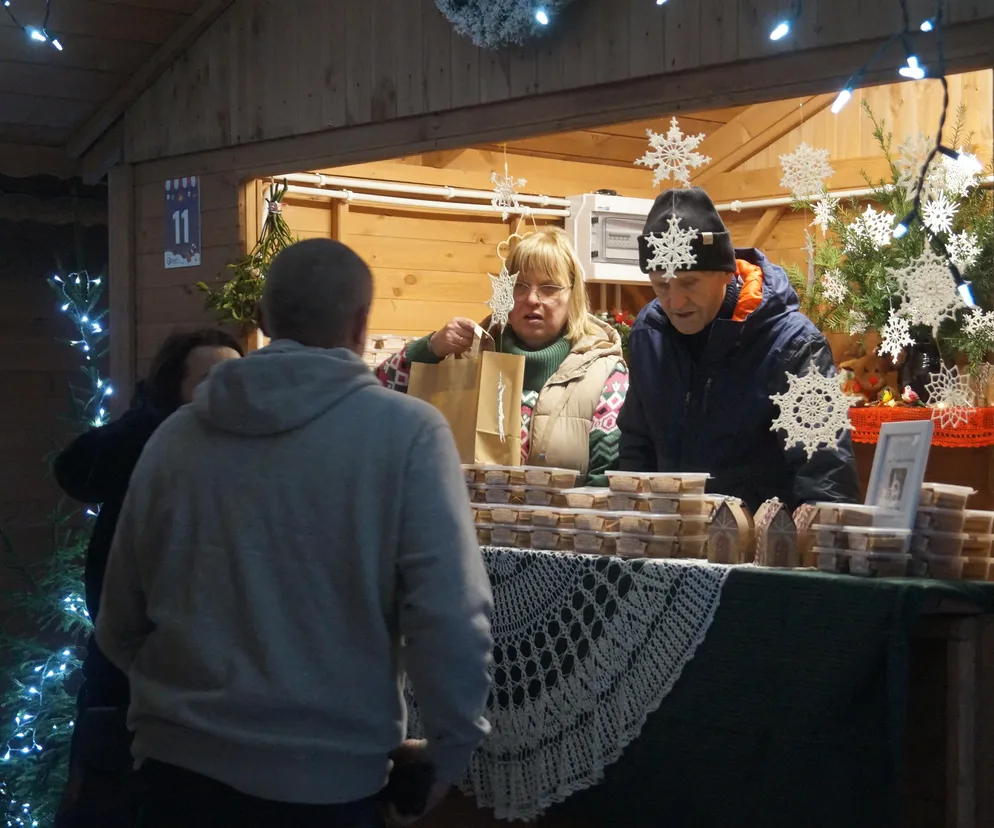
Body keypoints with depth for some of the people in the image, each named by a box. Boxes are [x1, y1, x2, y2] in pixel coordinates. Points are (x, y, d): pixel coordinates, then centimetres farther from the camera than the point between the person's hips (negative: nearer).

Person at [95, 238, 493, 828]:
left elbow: (120, 623, 9)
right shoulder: (406, 432, -10)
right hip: (326, 775, -3)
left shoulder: (176, 436, 2)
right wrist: (452, 748, -2)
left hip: (178, 763, 3)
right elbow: (450, 616, -17)